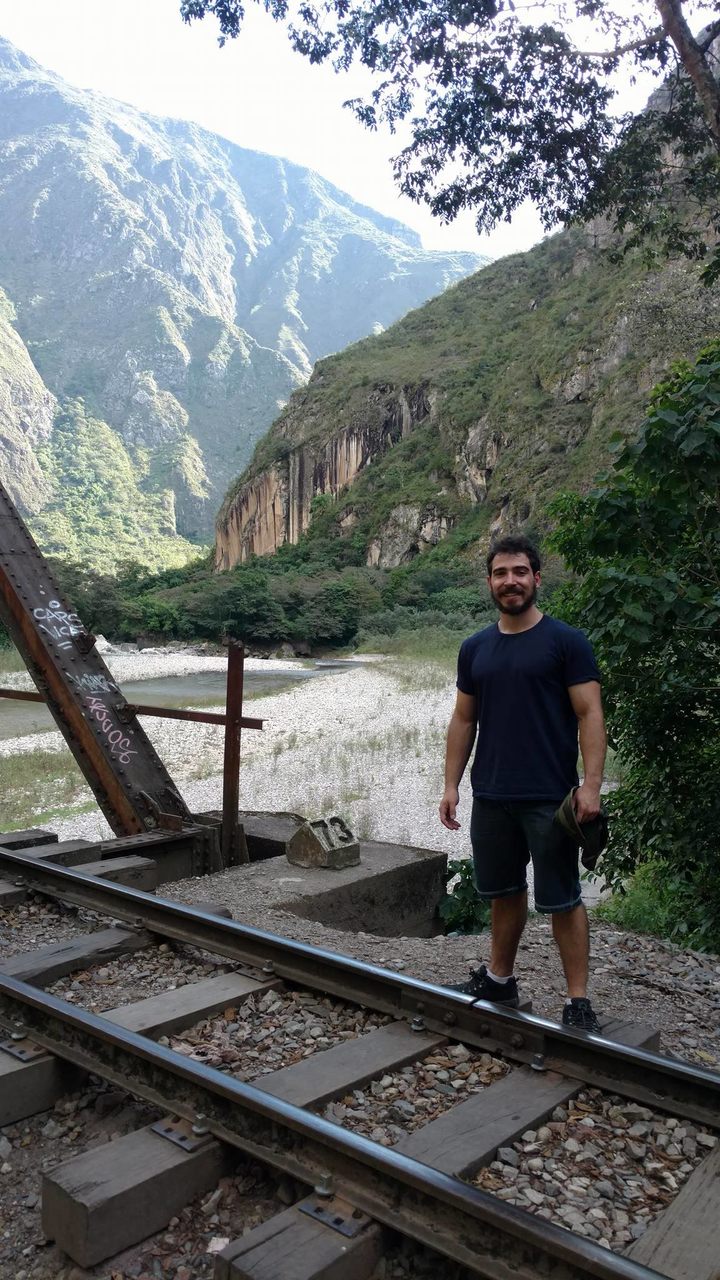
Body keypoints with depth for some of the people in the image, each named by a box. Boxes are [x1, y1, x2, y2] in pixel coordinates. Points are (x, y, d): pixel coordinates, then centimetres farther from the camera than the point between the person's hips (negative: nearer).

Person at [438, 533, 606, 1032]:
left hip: (549, 798, -5)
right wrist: (451, 785, 8)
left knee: (562, 899, 2)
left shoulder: (565, 641, -6)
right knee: (503, 892, 17)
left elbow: (590, 714, -9)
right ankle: (499, 980, 33)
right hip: (491, 797, 5)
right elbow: (464, 720, 12)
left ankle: (579, 1001, 14)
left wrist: (591, 784, -18)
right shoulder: (475, 648, 9)